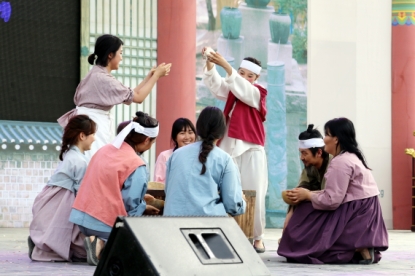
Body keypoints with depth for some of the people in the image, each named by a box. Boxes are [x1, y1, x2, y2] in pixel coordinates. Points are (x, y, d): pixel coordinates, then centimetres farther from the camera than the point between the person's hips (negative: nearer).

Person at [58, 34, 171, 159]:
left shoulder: (97, 75, 14)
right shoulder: (103, 78, -17)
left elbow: (129, 95, 16)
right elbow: (138, 97, -11)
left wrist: (150, 76, 17)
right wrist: (156, 75, -1)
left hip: (96, 125, 10)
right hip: (94, 126, -10)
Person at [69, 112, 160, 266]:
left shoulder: (105, 150, 8)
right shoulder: (136, 166, -15)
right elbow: (131, 206, -15)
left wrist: (142, 201, 20)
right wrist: (144, 208, 7)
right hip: (105, 224, -8)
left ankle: (100, 243, 2)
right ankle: (104, 246, -13)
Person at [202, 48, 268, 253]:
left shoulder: (256, 94, 0)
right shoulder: (231, 90, 13)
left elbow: (241, 88, -20)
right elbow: (215, 83, -5)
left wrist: (224, 64, -33)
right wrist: (209, 63, -24)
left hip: (251, 151, -4)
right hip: (229, 148, 4)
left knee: (254, 196, -3)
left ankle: (257, 238, 4)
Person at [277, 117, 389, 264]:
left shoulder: (341, 162, -16)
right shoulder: (350, 157, 16)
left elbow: (331, 200, -19)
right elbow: (334, 192, 14)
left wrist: (307, 196, -5)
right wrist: (310, 193, 6)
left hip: (356, 215, -10)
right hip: (362, 212, 10)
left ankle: (357, 251, -14)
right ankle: (359, 248, 3)